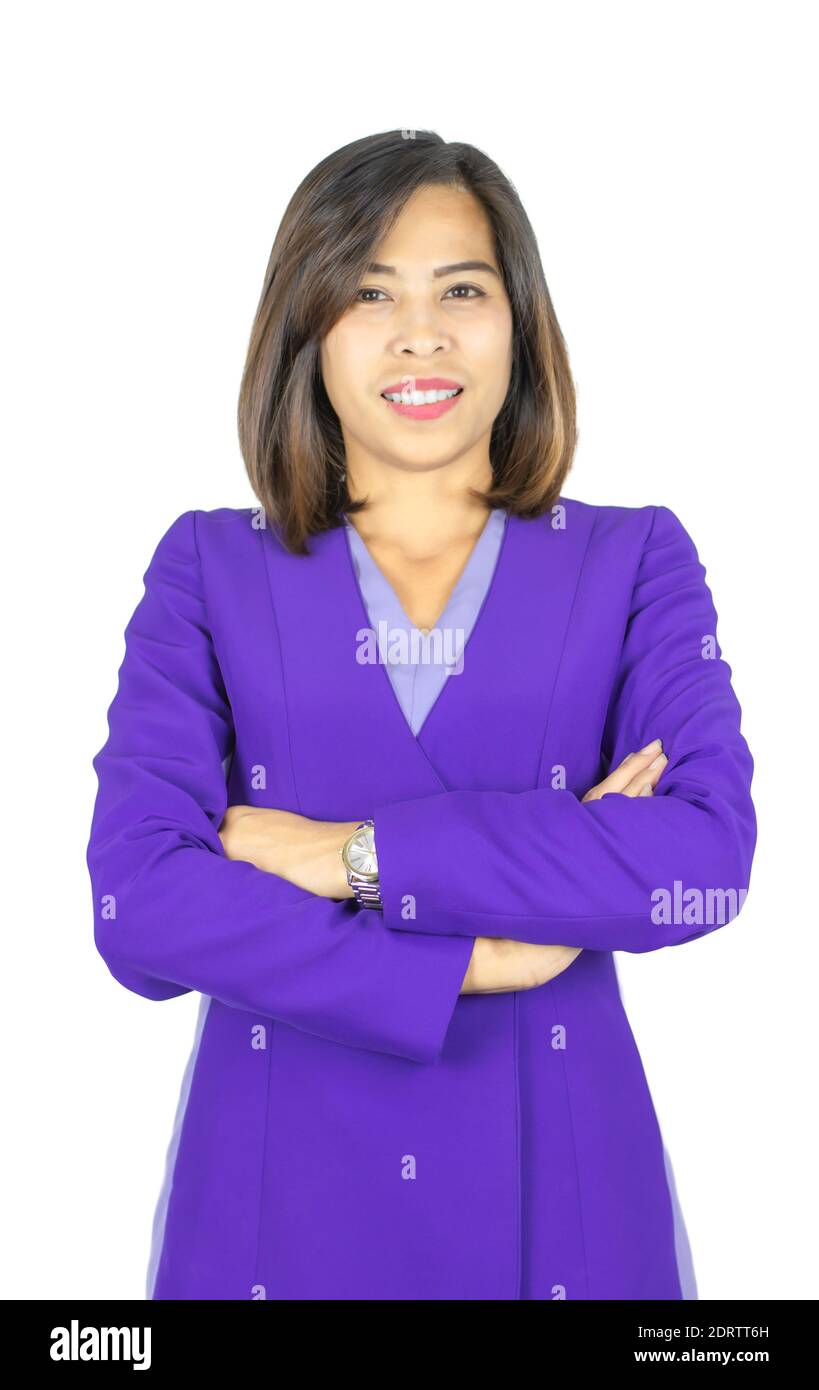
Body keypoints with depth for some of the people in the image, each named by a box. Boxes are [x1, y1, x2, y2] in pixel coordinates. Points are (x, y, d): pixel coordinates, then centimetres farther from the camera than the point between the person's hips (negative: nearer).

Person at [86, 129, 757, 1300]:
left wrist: (358, 855, -17)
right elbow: (138, 902, -11)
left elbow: (710, 857, -14)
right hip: (281, 1178, 0)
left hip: (552, 1170, 1)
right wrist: (466, 963, -16)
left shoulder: (633, 559, 1)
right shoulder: (210, 568, 0)